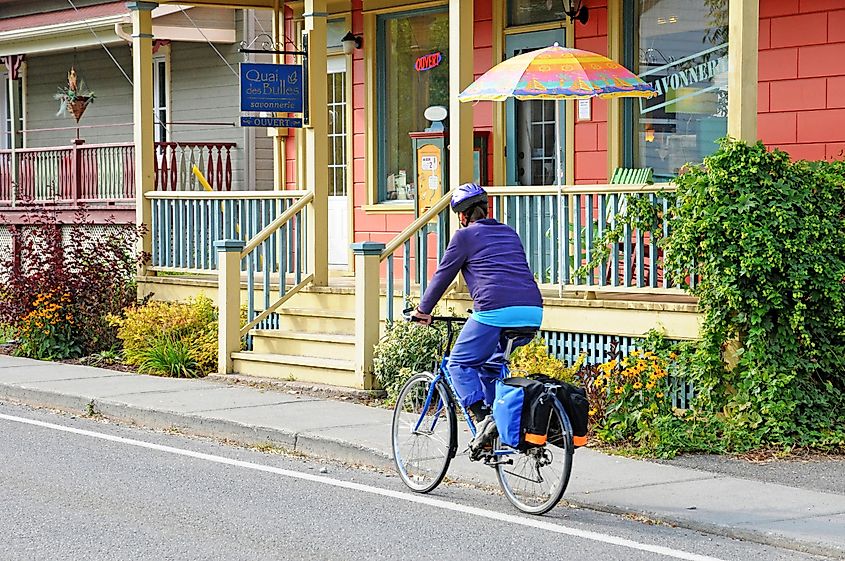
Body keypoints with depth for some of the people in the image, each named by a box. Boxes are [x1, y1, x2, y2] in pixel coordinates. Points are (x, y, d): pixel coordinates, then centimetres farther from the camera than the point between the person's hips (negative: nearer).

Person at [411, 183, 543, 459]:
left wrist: (423, 310, 27)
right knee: (491, 364, 25)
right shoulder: (509, 233, 27)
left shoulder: (465, 235, 8)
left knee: (460, 363, 8)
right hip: (532, 311, 6)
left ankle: (483, 420, -10)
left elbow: (443, 275, 13)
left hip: (495, 310, -6)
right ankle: (500, 424, 17)